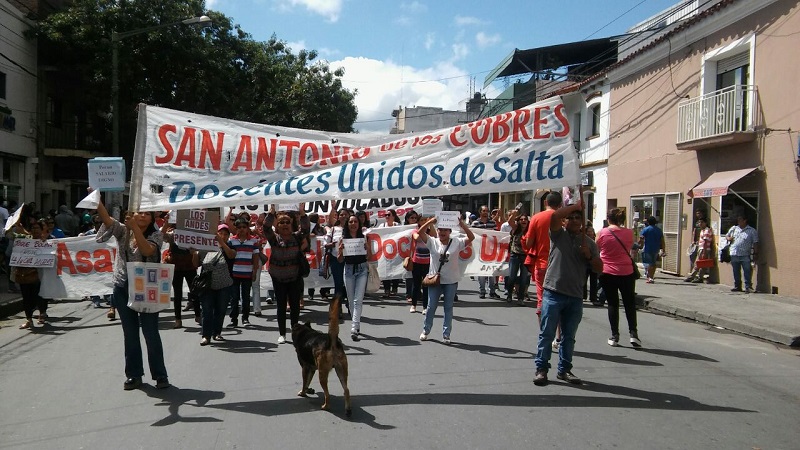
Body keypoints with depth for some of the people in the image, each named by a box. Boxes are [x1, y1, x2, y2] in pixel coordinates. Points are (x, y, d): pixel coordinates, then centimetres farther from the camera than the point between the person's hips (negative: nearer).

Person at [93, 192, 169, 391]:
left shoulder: (156, 235, -4)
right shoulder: (123, 231, 4)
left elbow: (147, 250, -23)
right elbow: (106, 218, -10)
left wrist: (135, 227, -31)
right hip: (123, 288, 3)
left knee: (151, 333, 0)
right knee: (130, 333, 11)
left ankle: (160, 374, 11)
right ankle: (134, 374, 21)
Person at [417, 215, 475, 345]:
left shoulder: (457, 242, -4)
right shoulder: (432, 242, -3)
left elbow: (471, 237, -15)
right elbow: (420, 233, -13)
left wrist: (462, 224, -24)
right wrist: (431, 221, -22)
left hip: (451, 281, 0)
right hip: (435, 280, 0)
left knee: (448, 308, 8)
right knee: (431, 307, 10)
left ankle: (446, 335, 17)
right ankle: (426, 330, 28)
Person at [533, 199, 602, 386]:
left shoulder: (589, 243, 12)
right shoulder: (559, 234, 1)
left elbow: (599, 269, 9)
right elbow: (554, 216, -19)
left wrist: (589, 255, -8)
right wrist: (576, 206, -12)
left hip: (575, 297, 4)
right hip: (554, 293, -4)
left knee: (569, 336, 13)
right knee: (547, 333, 0)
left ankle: (564, 369, 24)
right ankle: (541, 369, 8)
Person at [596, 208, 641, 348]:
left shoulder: (602, 233, -8)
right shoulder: (629, 233, -3)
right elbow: (630, 248, 10)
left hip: (607, 273, -1)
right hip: (626, 272, 1)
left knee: (612, 304, 8)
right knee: (630, 303, 13)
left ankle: (614, 336, 9)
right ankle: (633, 333, 5)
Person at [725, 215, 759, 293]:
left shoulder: (752, 231, 4)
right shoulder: (733, 228, 14)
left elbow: (755, 243, 1)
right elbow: (727, 235, 27)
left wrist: (756, 253, -5)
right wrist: (728, 238, 3)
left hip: (745, 255, -4)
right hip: (734, 254, 4)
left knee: (747, 272, -7)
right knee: (736, 272, 10)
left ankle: (748, 287, -2)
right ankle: (737, 286, 20)